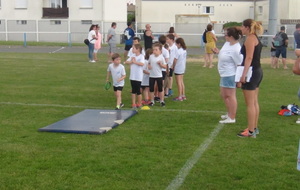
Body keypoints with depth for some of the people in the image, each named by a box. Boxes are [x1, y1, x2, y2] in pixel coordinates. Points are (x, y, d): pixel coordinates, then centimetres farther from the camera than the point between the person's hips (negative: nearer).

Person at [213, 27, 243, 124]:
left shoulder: (236, 49, -24)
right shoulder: (227, 43, 5)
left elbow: (240, 64, -21)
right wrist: (218, 52, 7)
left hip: (230, 75, -10)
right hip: (224, 74, 10)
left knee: (230, 95, -3)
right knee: (224, 95, 20)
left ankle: (232, 118, 6)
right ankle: (229, 114, 35)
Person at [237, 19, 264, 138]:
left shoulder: (250, 38, -13)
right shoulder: (255, 38, 16)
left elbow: (249, 58, -22)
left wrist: (244, 74, -25)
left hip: (252, 73, -10)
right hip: (257, 71, 10)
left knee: (250, 104, -5)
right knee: (254, 102, 15)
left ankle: (251, 131, -1)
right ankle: (254, 128, 23)